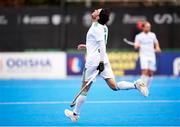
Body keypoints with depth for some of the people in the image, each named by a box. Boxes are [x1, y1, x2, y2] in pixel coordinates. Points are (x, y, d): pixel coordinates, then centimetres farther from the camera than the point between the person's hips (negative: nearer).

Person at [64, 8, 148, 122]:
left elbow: (102, 45, -21)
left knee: (85, 89, 3)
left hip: (94, 61, -8)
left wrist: (101, 62, -25)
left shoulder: (96, 27, -13)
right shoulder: (103, 27, 14)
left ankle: (75, 114, 13)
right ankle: (136, 85, -21)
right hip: (103, 60, 8)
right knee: (114, 86, -2)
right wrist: (86, 46, 31)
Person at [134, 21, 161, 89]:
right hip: (144, 56, -4)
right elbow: (135, 46, -7)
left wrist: (157, 48, 7)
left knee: (150, 73, 4)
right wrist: (137, 46, -29)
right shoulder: (139, 36, -2)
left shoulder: (152, 35, 9)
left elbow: (156, 42, 25)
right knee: (145, 71, -20)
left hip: (152, 56, 4)